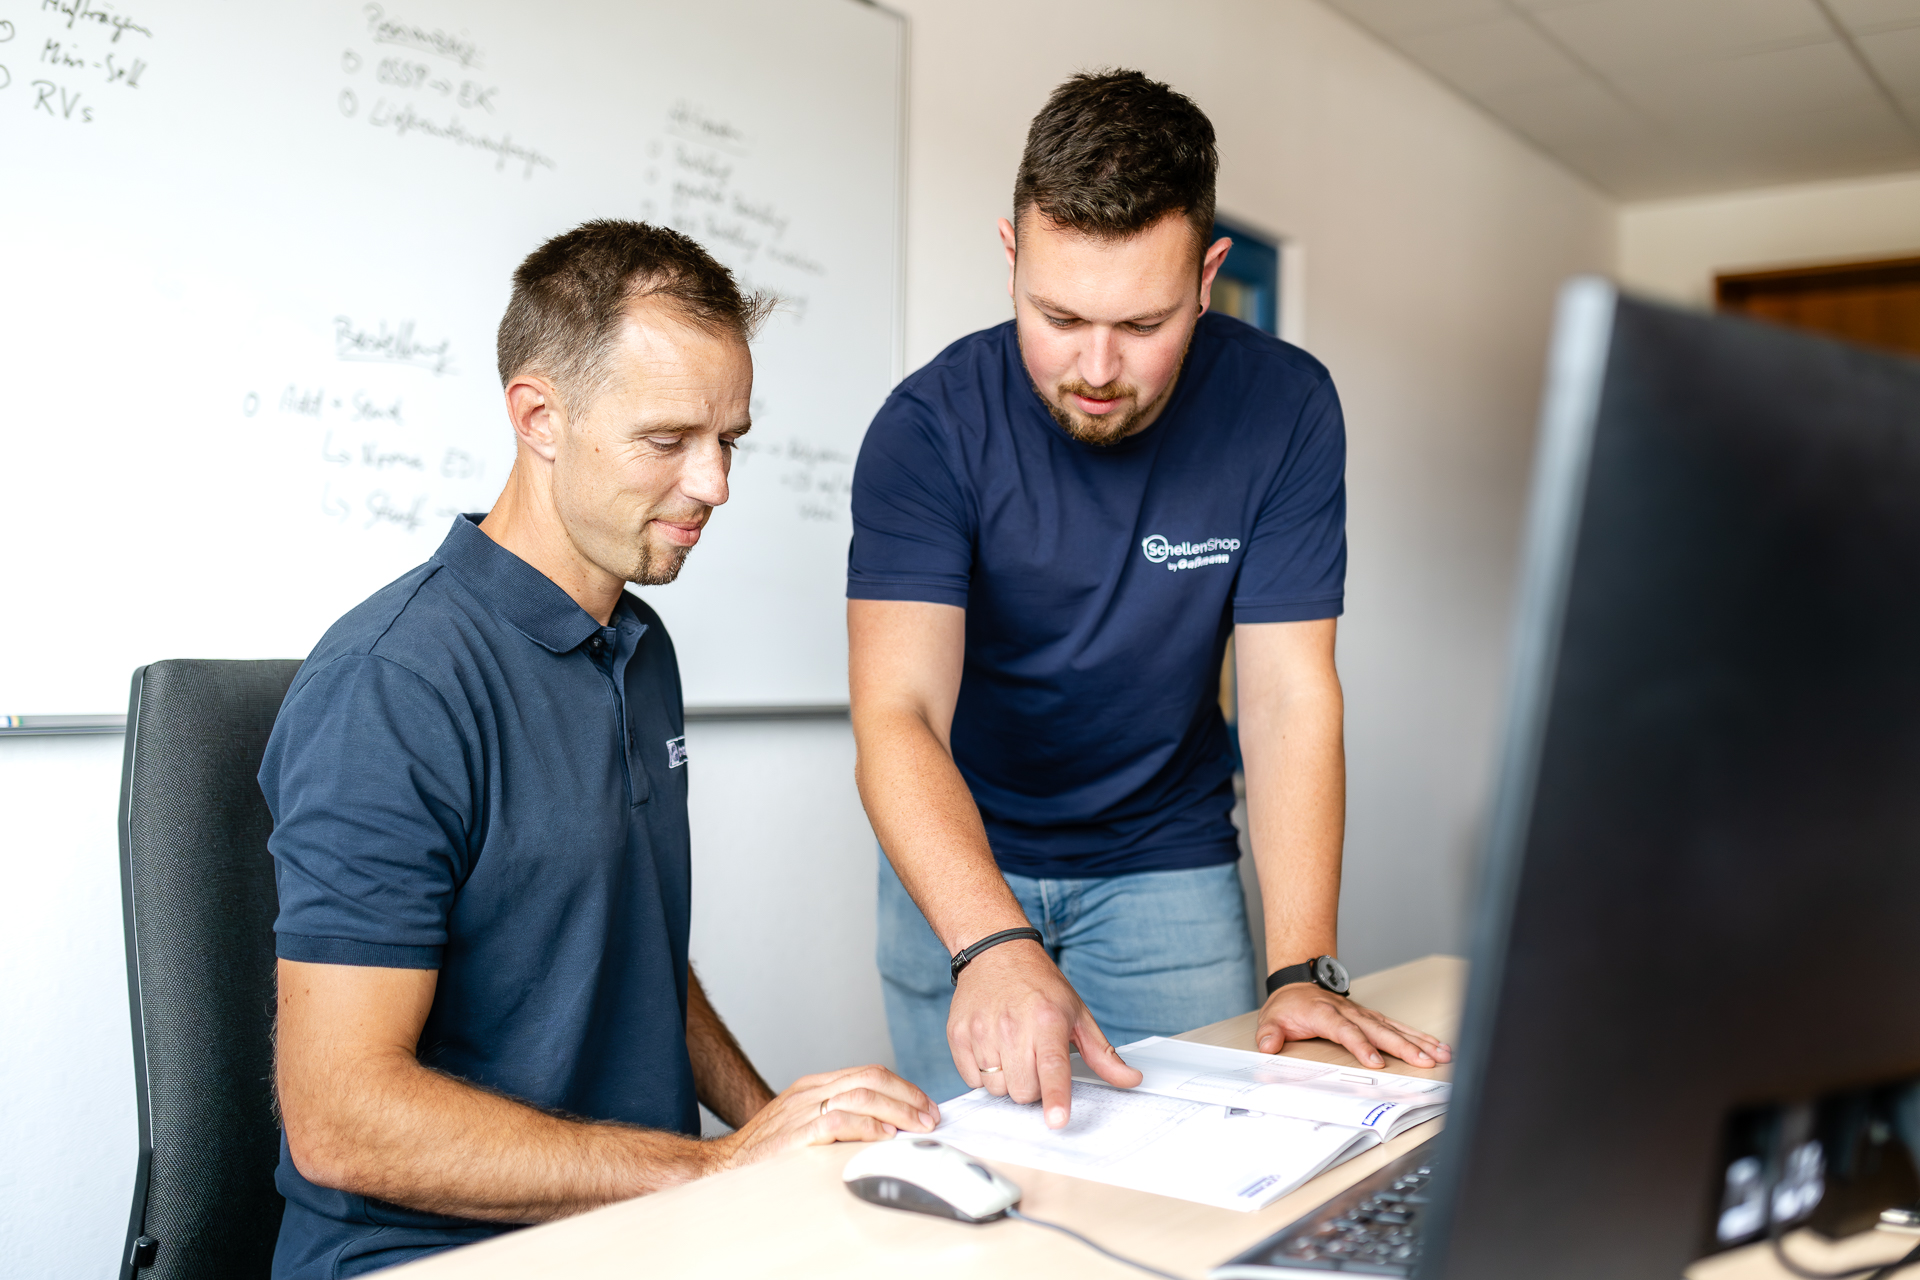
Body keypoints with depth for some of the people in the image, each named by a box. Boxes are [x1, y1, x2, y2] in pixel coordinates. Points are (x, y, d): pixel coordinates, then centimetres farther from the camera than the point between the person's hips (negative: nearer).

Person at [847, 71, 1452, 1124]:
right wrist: (994, 946, -47)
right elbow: (897, 715, -30)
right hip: (957, 860, -1)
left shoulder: (1283, 407, -14)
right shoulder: (930, 427, -20)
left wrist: (1302, 970, -25)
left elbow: (1289, 694, -15)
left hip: (1168, 862, 1)